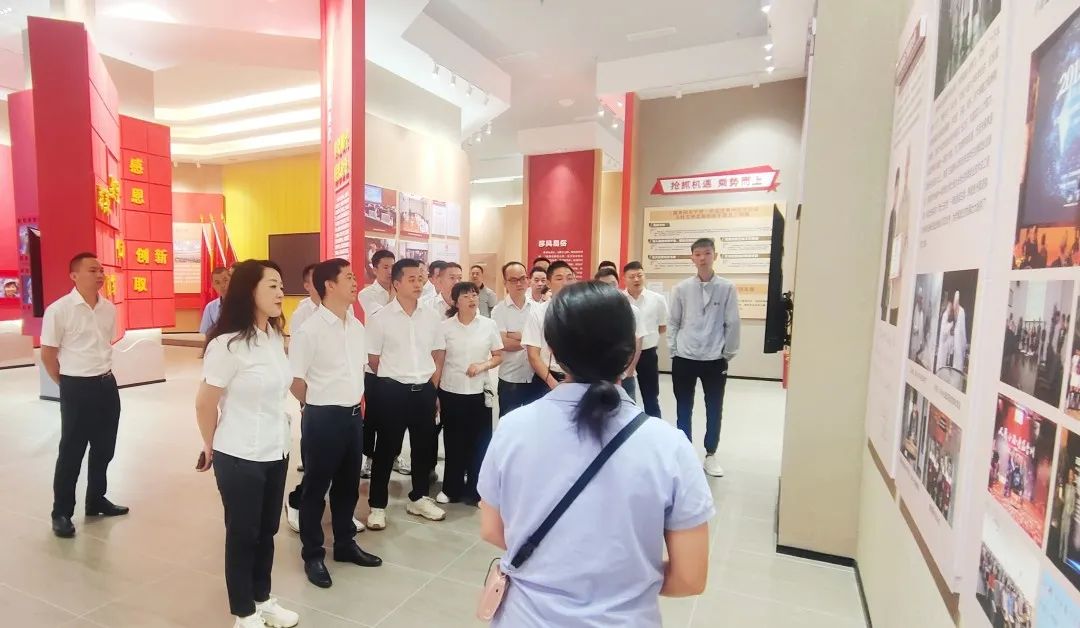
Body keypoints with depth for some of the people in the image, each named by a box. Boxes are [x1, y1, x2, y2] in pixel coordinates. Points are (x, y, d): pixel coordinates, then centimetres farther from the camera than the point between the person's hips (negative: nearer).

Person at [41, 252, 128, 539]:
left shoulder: (110, 308, 3)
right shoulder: (59, 310, -13)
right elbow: (47, 354, -7)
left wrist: (101, 374, 14)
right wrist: (68, 384, 2)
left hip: (107, 385, 6)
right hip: (77, 389, -5)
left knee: (104, 448, 15)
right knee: (71, 452, 5)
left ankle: (96, 500, 32)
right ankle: (61, 513, 21)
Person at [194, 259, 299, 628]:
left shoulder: (276, 336, 3)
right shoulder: (227, 344, -19)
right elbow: (205, 404, -11)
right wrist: (212, 448, 4)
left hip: (276, 451, 6)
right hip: (239, 458, -6)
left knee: (267, 531, 18)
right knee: (243, 533, 12)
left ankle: (262, 598, 38)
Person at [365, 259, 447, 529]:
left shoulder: (431, 316, 3)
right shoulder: (380, 318, -8)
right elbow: (373, 359, -2)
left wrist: (431, 386, 5)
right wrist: (393, 380, 4)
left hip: (425, 389, 4)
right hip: (392, 390, -4)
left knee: (424, 446, 14)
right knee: (386, 449, 6)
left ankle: (419, 499, 32)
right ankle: (377, 505, 22)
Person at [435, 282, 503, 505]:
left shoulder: (489, 325, -2)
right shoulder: (445, 326, -3)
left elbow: (499, 357, 3)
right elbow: (438, 361, 2)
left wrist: (482, 365, -16)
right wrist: (434, 393, 1)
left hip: (479, 393, 0)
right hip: (450, 392, 0)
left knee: (479, 443, 6)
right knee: (453, 443, 10)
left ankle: (474, 490, 21)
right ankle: (451, 489, 26)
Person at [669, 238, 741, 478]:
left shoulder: (727, 288, -4)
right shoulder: (681, 288, -1)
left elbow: (732, 323, 0)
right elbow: (673, 322, 4)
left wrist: (728, 354, 1)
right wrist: (673, 351, 0)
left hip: (715, 359, 0)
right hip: (684, 358, 1)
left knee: (714, 410, 10)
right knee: (684, 409, 10)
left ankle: (710, 454, 28)